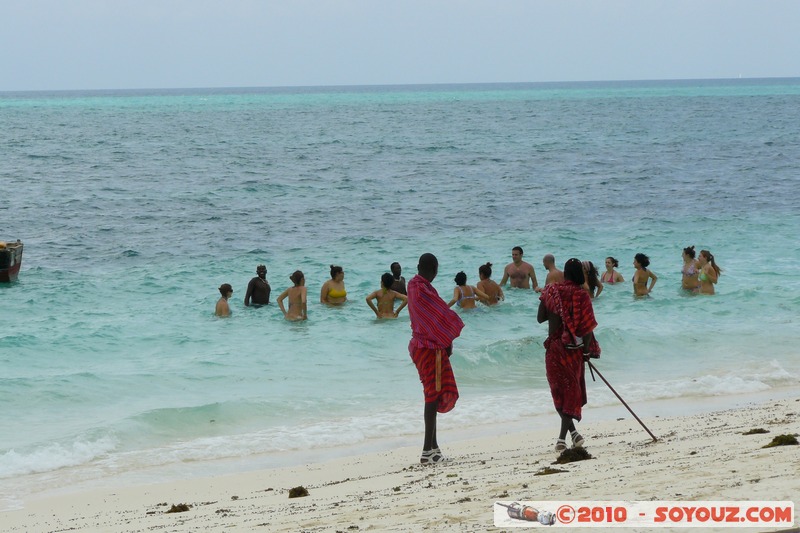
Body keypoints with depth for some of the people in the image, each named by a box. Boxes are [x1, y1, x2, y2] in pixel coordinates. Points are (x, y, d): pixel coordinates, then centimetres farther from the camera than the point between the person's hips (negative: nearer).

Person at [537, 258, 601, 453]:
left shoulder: (550, 291, -2)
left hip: (554, 347, 1)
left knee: (559, 390, 11)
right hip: (574, 349, -1)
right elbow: (587, 325, -12)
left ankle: (571, 431, 4)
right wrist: (587, 350, -2)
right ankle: (563, 437, 6)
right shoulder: (581, 295, -9)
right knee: (572, 391, 9)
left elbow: (540, 318, 3)